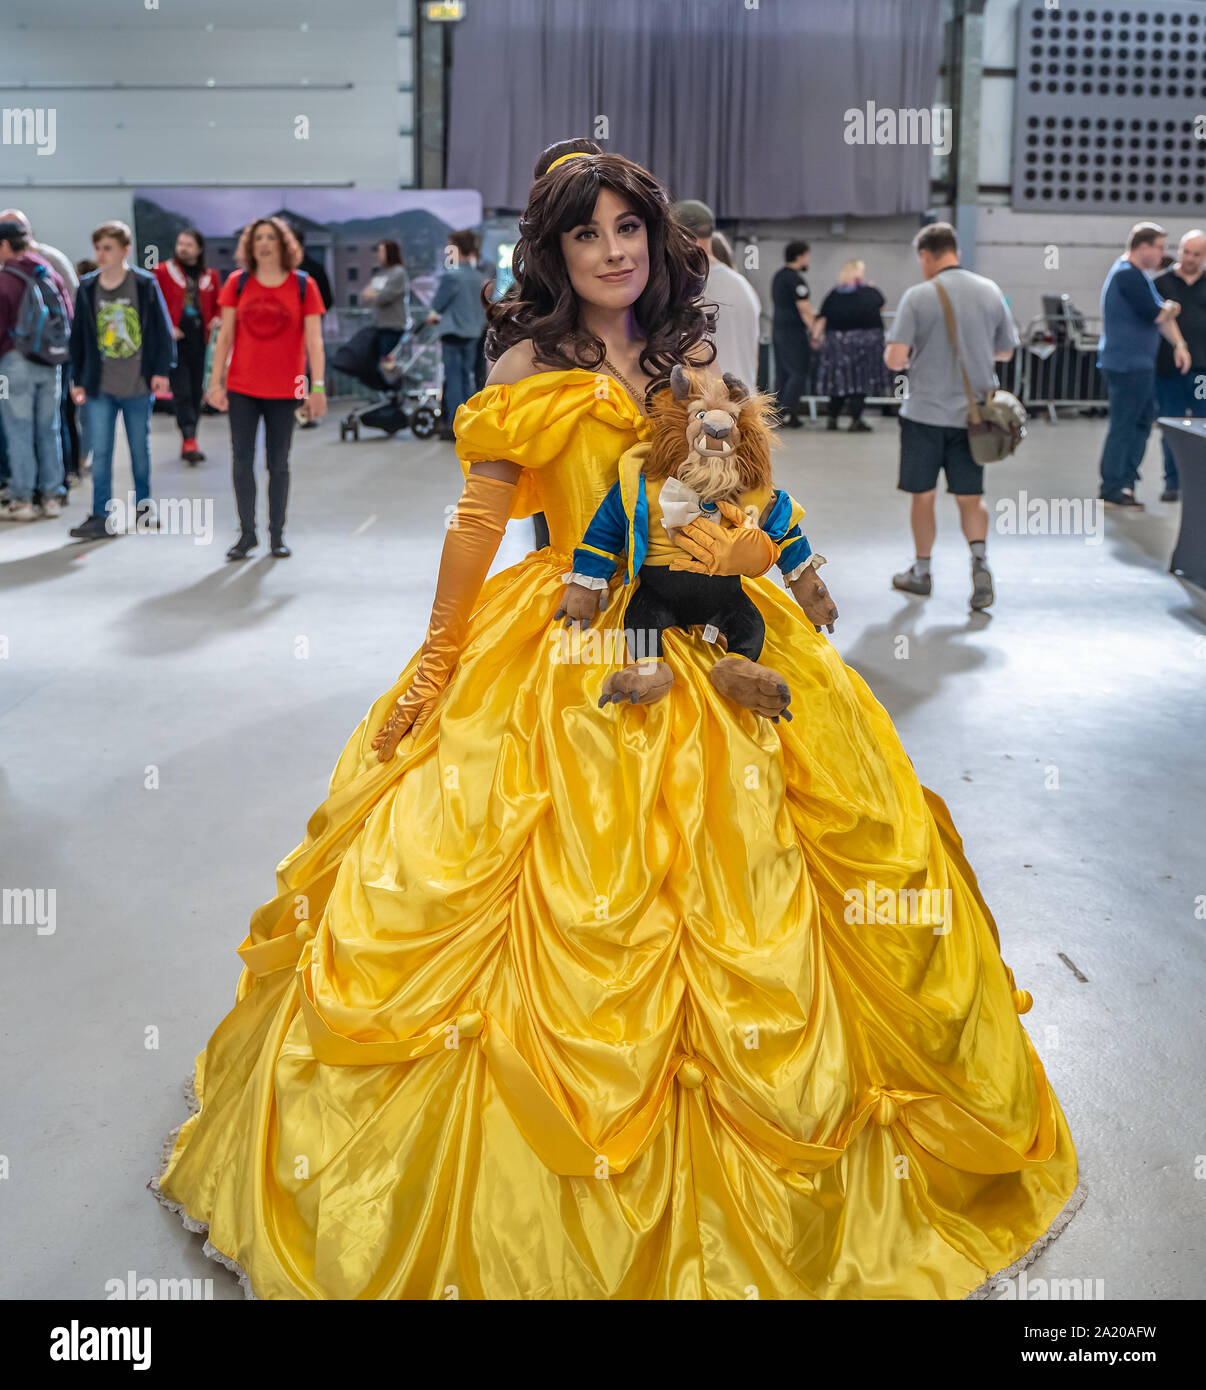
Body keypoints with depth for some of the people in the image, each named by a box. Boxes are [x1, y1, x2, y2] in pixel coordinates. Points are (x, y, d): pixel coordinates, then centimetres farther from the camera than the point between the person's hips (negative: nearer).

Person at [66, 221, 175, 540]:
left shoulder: (145, 285, -3)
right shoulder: (87, 288, 4)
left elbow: (162, 329, 0)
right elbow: (78, 336, 9)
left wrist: (161, 370, -5)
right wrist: (77, 380, 8)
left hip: (138, 384, -2)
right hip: (100, 385, 2)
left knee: (140, 448, 10)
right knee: (100, 451, -3)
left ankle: (143, 507, 25)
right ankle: (101, 516, 0)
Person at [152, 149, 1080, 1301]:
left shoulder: (694, 362, 10)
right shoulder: (526, 370, -1)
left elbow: (755, 510, 15)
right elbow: (476, 526, -1)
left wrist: (745, 549, -5)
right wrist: (431, 670, 0)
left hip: (704, 653, 4)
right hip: (562, 657, -4)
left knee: (733, 901, 6)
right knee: (566, 922, -2)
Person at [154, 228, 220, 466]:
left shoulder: (210, 276, 11)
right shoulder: (163, 272, 2)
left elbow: (218, 304, 21)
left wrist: (217, 319, 0)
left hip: (198, 340, 4)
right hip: (174, 340, -4)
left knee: (196, 392, 7)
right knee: (181, 391, -11)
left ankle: (188, 443, 16)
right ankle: (189, 440, -14)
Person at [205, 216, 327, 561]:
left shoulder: (303, 285, -1)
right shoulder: (237, 283, 3)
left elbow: (314, 340, -2)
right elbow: (225, 336, 5)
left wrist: (318, 386, -8)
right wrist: (215, 382, 0)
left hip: (284, 389, -1)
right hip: (242, 388, 1)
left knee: (279, 464, 7)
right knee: (241, 461, 2)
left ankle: (277, 535, 18)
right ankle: (247, 534, 13)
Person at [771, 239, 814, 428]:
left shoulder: (777, 276, 15)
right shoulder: (796, 278, -14)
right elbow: (804, 308, -17)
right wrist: (815, 330, -14)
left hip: (777, 326, 9)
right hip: (793, 330, -9)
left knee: (782, 372, 11)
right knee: (799, 372, -7)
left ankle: (779, 413, 11)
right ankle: (786, 411, -13)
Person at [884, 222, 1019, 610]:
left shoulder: (918, 296, -11)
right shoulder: (990, 292, 2)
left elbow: (895, 359, -15)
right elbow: (1005, 351, 12)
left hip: (925, 412, -3)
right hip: (972, 413, 3)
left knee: (923, 496, 11)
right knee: (970, 497, 11)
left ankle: (921, 572, 22)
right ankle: (980, 559, -11)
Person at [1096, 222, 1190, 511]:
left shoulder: (1138, 275, 18)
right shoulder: (1127, 275, -16)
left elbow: (1163, 312, 14)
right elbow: (1155, 315, -21)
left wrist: (1179, 344, 3)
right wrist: (1171, 309, 1)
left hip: (1139, 363, 10)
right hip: (1127, 364, -10)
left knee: (1143, 420, 15)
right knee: (1123, 425, -5)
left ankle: (1125, 479, 22)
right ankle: (1112, 489, 1)